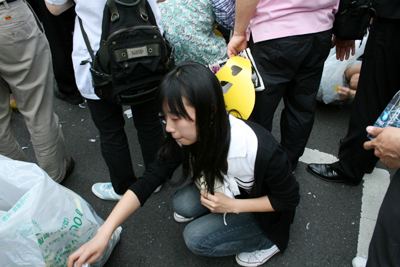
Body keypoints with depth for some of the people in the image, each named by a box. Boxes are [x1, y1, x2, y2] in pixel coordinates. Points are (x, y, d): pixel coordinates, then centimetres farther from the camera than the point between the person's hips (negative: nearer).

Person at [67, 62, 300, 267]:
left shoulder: (261, 151, -39)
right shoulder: (186, 138, -23)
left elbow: (289, 198, -21)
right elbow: (149, 181, -20)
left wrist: (231, 205, -28)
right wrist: (104, 234, -27)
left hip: (264, 211, -5)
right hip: (226, 191, 5)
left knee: (197, 238, -18)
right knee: (182, 204, -19)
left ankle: (267, 242, 2)